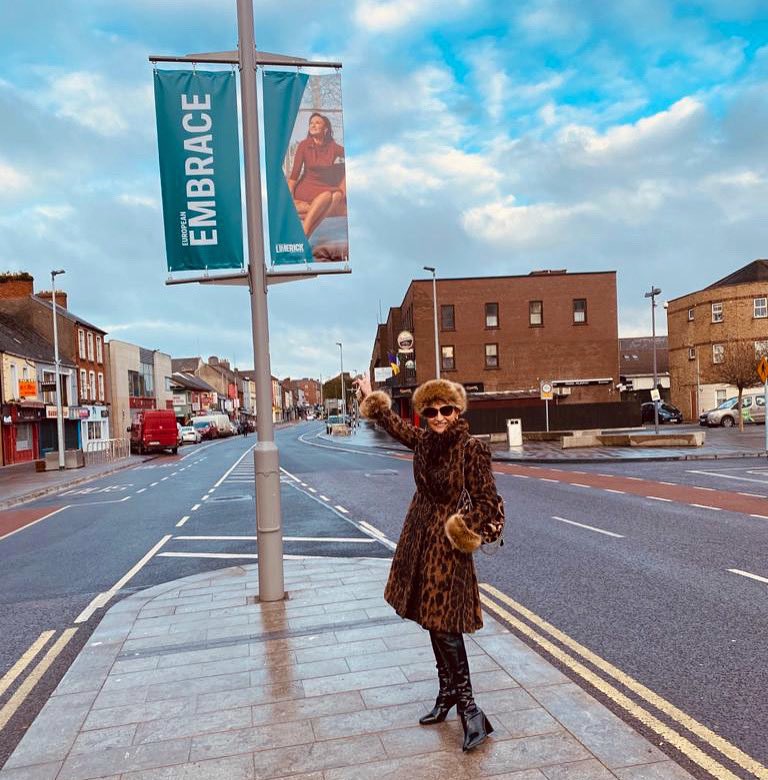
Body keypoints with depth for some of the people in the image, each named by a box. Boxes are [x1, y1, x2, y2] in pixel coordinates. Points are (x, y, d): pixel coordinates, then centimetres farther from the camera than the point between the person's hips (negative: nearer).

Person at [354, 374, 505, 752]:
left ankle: (466, 703, 4)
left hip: (447, 543, -7)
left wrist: (466, 527, -17)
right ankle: (449, 693, 28)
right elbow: (395, 424, 22)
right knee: (432, 618, 14)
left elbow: (487, 500, -10)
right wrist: (372, 398, 32)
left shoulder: (471, 449, -16)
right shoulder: (423, 440, 2)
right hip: (420, 538, 7)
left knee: (445, 623, -8)